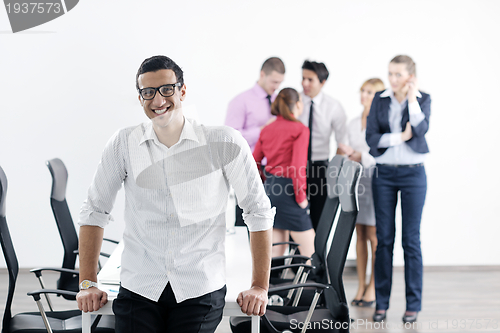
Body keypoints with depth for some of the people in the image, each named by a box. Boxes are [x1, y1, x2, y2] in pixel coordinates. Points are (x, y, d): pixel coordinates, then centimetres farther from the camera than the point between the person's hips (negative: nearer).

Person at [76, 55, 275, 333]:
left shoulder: (223, 143, -4)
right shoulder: (124, 144, 2)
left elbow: (259, 211, 1)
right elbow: (95, 211, 9)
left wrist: (260, 287, -2)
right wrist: (88, 284, 4)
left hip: (201, 290, -1)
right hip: (138, 289, 2)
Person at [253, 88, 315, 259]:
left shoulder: (267, 130, 11)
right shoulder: (300, 129, -9)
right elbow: (297, 166, -17)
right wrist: (301, 196, -10)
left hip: (269, 188, 7)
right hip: (288, 189, -7)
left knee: (276, 252, 14)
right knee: (309, 252, -2)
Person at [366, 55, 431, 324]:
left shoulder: (423, 99, 2)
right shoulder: (380, 100, 6)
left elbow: (421, 129, -16)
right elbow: (371, 137, -3)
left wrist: (412, 99, -13)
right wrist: (400, 137, -12)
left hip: (413, 173, -2)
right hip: (384, 173, 2)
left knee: (411, 239, 0)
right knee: (384, 239, 4)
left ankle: (413, 304, 8)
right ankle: (381, 302, 11)